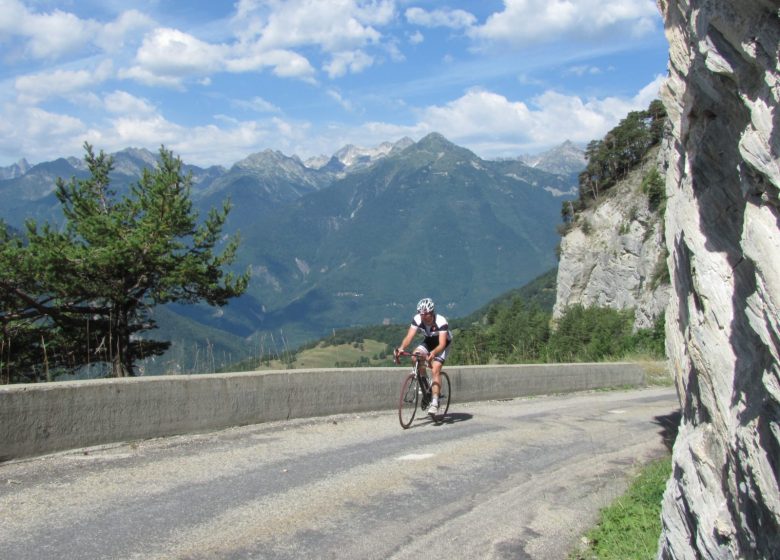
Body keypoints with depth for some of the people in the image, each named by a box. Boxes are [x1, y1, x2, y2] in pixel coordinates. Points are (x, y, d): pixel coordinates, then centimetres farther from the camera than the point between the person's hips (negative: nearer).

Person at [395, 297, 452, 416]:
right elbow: (409, 336, -30)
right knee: (416, 356, -26)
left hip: (442, 343, -4)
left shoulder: (441, 321, -34)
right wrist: (401, 348, -50)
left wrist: (433, 353, -61)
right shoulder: (417, 319, -23)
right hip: (428, 341, 4)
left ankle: (434, 403, -21)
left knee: (435, 370, -22)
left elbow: (442, 344, -41)